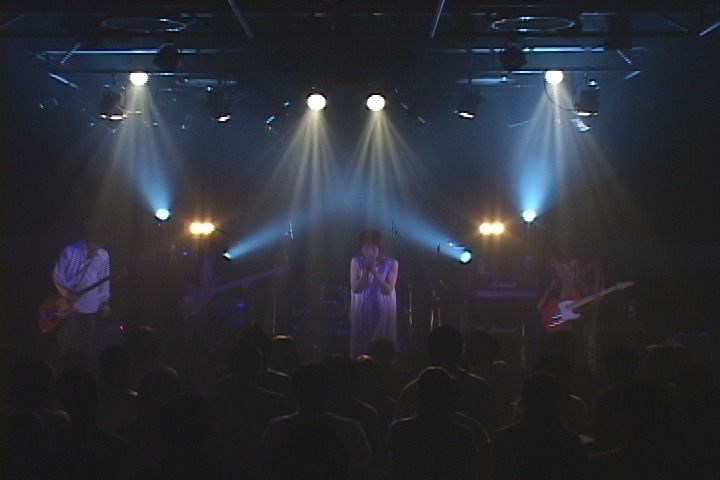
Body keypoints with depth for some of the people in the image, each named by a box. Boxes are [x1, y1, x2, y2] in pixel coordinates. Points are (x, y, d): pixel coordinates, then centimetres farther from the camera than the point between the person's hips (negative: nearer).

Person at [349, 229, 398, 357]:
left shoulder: (391, 263, -6)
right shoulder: (356, 262, -2)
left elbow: (388, 290, -12)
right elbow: (355, 288, -7)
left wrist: (374, 272, -21)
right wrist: (366, 272, -20)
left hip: (383, 312, -1)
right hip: (362, 313, 1)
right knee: (360, 347, 1)